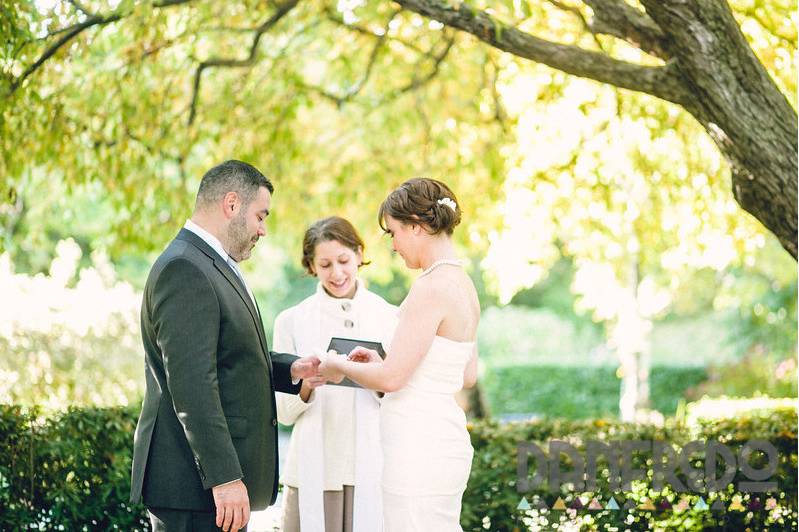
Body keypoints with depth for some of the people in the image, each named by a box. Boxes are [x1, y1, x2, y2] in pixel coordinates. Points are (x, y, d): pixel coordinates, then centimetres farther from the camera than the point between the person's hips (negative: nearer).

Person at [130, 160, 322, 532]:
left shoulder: (212, 266, 18)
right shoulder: (184, 269, -16)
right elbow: (192, 386, -22)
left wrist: (291, 370, 7)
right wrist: (225, 477, -24)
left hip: (221, 474, 10)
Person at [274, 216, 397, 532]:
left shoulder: (390, 317, 5)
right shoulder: (292, 321, 5)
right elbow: (283, 413, 5)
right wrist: (306, 384, -14)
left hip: (372, 469, 0)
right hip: (313, 470, 0)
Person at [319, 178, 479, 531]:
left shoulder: (431, 288, -17)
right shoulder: (464, 284, 11)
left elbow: (391, 378, -18)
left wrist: (339, 367, 1)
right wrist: (381, 362, 19)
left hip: (418, 449, -9)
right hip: (447, 440, 9)